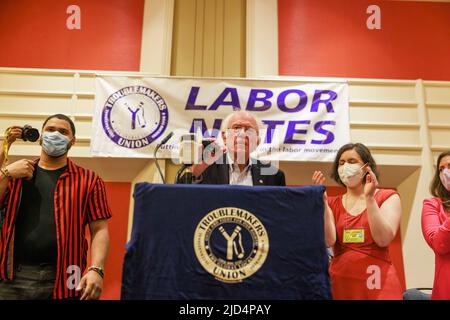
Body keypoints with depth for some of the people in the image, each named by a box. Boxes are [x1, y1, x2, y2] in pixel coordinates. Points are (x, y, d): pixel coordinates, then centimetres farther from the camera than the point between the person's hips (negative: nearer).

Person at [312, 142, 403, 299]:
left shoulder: (388, 197, 1)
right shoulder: (332, 203, 7)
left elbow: (384, 240, -13)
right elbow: (328, 241, -9)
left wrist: (370, 198, -18)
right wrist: (323, 201, -15)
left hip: (378, 282, -2)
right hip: (340, 282, 2)